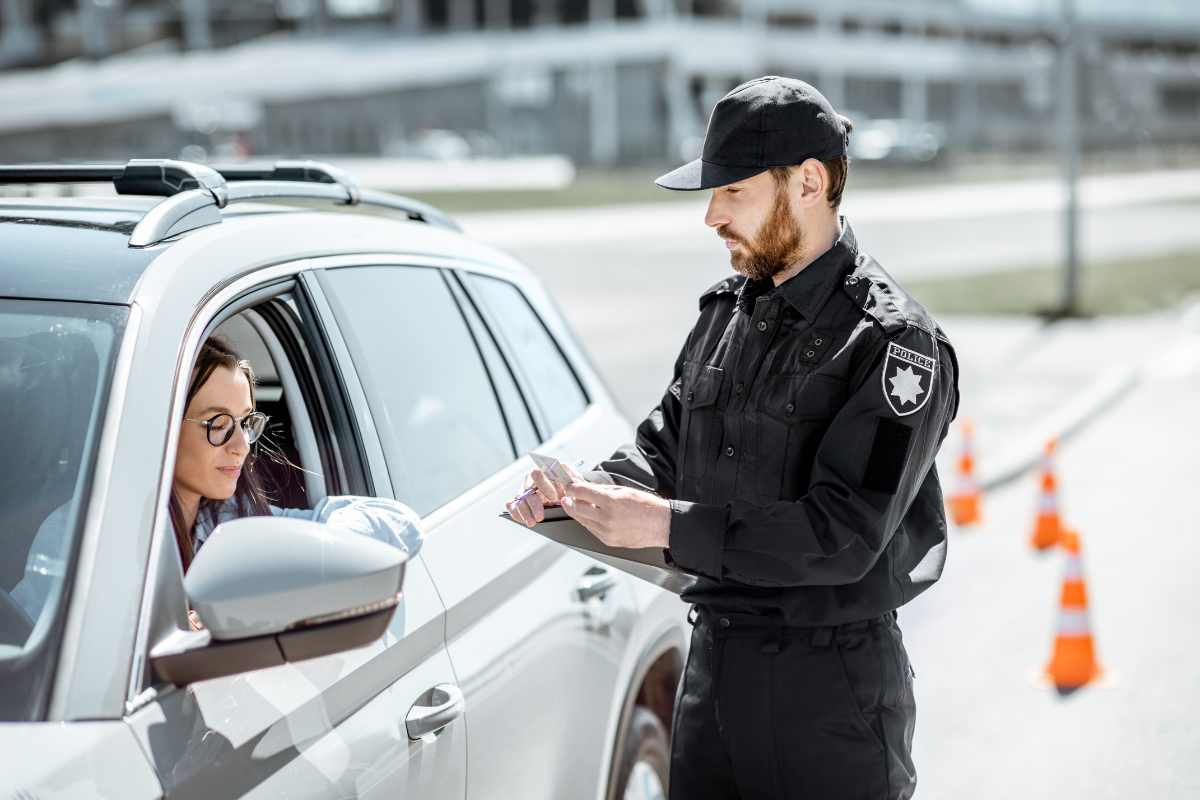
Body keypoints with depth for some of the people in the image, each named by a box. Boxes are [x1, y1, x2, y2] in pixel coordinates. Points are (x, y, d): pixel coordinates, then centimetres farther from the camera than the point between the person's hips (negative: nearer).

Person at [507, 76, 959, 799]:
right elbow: (663, 445, 15)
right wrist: (592, 490, -8)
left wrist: (667, 525, -25)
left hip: (832, 683, -7)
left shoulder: (894, 343, -15)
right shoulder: (729, 310, 8)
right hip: (713, 659, 7)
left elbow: (843, 536, -23)